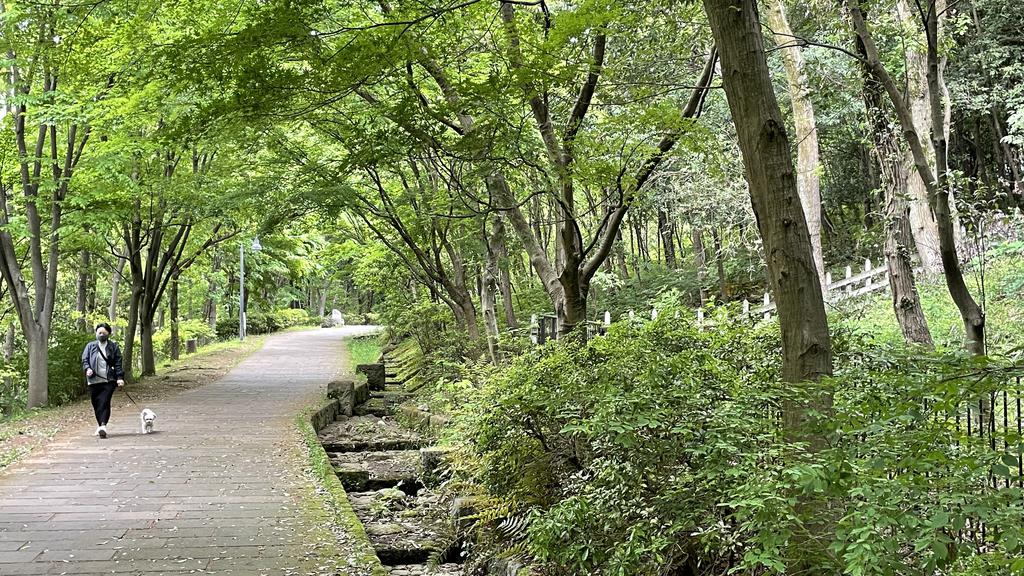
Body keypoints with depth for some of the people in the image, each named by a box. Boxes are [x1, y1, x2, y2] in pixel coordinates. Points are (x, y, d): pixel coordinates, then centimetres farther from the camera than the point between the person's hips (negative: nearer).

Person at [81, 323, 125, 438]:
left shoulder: (113, 347, 9)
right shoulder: (90, 346, 13)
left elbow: (118, 363, 5)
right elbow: (84, 359, 9)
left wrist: (120, 377, -6)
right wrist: (87, 369, -13)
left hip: (108, 381, -2)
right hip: (94, 381, 2)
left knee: (104, 402, -15)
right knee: (96, 404, 5)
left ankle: (103, 426, -24)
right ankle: (100, 426, 18)